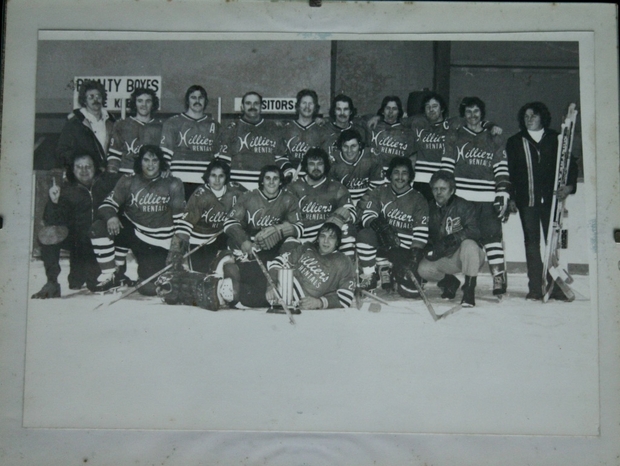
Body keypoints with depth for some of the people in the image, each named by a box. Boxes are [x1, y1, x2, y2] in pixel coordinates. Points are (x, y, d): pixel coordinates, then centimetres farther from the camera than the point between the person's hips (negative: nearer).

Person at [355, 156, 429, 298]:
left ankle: (394, 272, 16)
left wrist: (414, 258, -18)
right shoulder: (380, 193, 8)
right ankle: (369, 277, -12)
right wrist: (380, 227, -29)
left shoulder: (418, 200, 4)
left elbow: (421, 233, -5)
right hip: (382, 243, 1)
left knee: (411, 291, -19)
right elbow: (367, 215, -6)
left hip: (405, 250, 0)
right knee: (365, 234, -33)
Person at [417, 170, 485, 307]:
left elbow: (474, 231, -27)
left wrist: (451, 239, -37)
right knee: (423, 269, -21)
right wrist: (428, 248, -14)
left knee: (469, 245, -37)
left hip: (466, 256, -4)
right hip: (444, 259, 5)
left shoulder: (464, 206, -14)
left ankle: (469, 291, -26)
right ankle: (449, 282, 12)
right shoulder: (430, 209, 2)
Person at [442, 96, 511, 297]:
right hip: (460, 197, 0)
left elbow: (502, 169, 10)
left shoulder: (494, 139, 16)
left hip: (487, 199, 1)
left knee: (492, 235, -8)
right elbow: (446, 166, 6)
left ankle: (499, 278, -8)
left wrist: (503, 195, 0)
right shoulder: (454, 137, 13)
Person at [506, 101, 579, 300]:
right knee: (532, 242, 1)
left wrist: (569, 185, -8)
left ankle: (556, 287, 4)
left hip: (551, 198, 0)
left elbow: (570, 164, 9)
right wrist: (511, 198, 1)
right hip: (526, 200, 0)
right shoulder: (515, 142, 10)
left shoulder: (555, 139, 9)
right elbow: (509, 172, 8)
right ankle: (535, 287, 3)